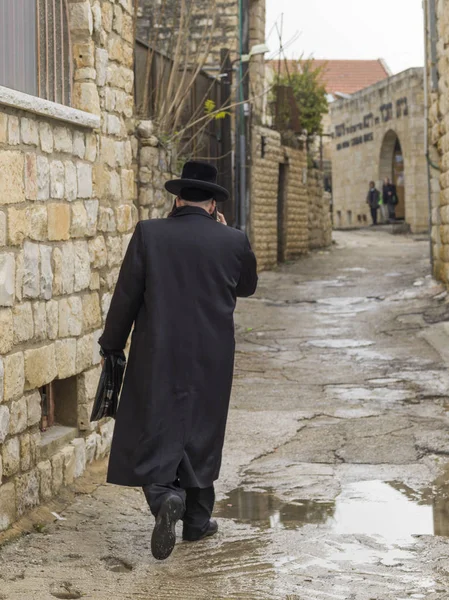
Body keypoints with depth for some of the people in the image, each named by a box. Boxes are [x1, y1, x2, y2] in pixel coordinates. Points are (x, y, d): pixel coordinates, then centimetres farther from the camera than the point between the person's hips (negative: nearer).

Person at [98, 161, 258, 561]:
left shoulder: (148, 234, -7)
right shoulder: (233, 241, -4)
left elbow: (126, 295, -6)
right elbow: (247, 287, 15)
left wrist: (112, 346, 6)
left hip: (156, 356, -2)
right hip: (211, 360, 2)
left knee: (151, 429, 2)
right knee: (201, 433, 15)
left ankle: (165, 497, -24)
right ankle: (197, 519, 24)